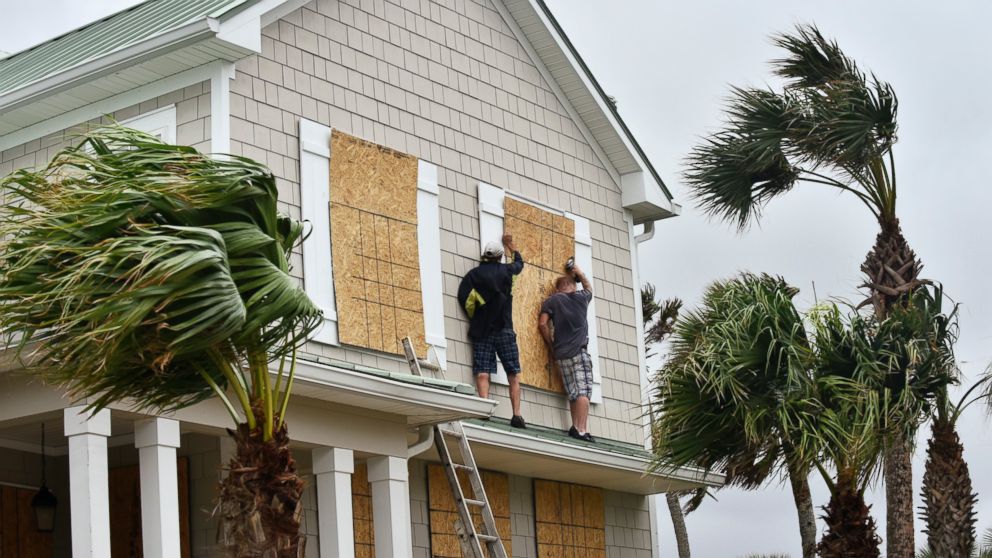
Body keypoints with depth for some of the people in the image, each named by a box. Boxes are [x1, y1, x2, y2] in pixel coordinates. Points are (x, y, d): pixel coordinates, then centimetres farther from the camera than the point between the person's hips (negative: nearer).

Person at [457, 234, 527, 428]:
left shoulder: (474, 274, 2)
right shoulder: (506, 270, 6)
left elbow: (463, 297, -8)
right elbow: (519, 263, 29)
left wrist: (474, 318, 6)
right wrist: (512, 247, 46)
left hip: (482, 332, 0)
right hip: (504, 330, 0)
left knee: (482, 374, -7)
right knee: (513, 375, 3)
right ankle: (517, 415, -6)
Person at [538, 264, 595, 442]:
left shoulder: (552, 300, 10)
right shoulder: (581, 297, 11)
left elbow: (542, 323, -1)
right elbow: (588, 287, 35)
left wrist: (551, 346, 8)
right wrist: (580, 274, 48)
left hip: (561, 354, 3)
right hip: (579, 351, -3)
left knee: (573, 393, 9)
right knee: (583, 392, -10)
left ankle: (576, 427, 0)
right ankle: (582, 430, -21)